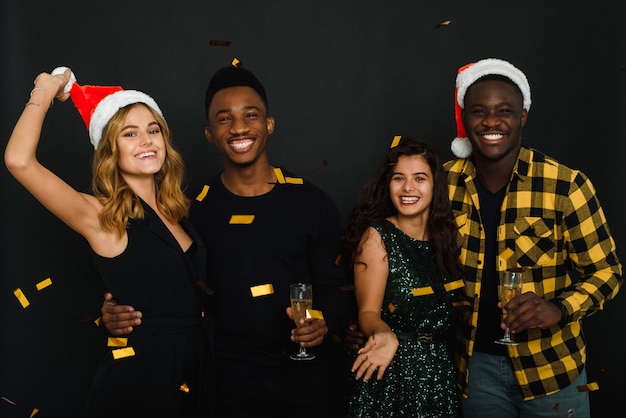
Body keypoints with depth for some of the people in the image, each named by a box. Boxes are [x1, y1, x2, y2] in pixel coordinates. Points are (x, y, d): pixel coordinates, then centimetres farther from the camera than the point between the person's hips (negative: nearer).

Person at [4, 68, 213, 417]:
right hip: (137, 378, -6)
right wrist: (46, 91, -10)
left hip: (196, 374, 6)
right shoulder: (102, 217, -12)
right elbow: (19, 161, -24)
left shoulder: (176, 209, 5)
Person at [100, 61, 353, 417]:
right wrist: (119, 315, -13)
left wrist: (324, 321, -18)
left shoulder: (313, 204, -4)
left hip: (308, 374, 0)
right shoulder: (194, 211, -3)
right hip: (231, 378, 0)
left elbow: (333, 286, 3)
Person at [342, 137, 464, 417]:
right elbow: (368, 311, -13)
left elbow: (450, 307, 8)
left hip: (441, 371, 5)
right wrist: (385, 336, -33)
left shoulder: (447, 234, 4)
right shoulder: (377, 235, -9)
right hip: (392, 370, -4)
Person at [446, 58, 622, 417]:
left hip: (550, 366, -2)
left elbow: (605, 270, -7)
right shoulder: (444, 183, -5)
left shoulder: (566, 186, -15)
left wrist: (560, 308, -25)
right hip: (476, 363, 2)